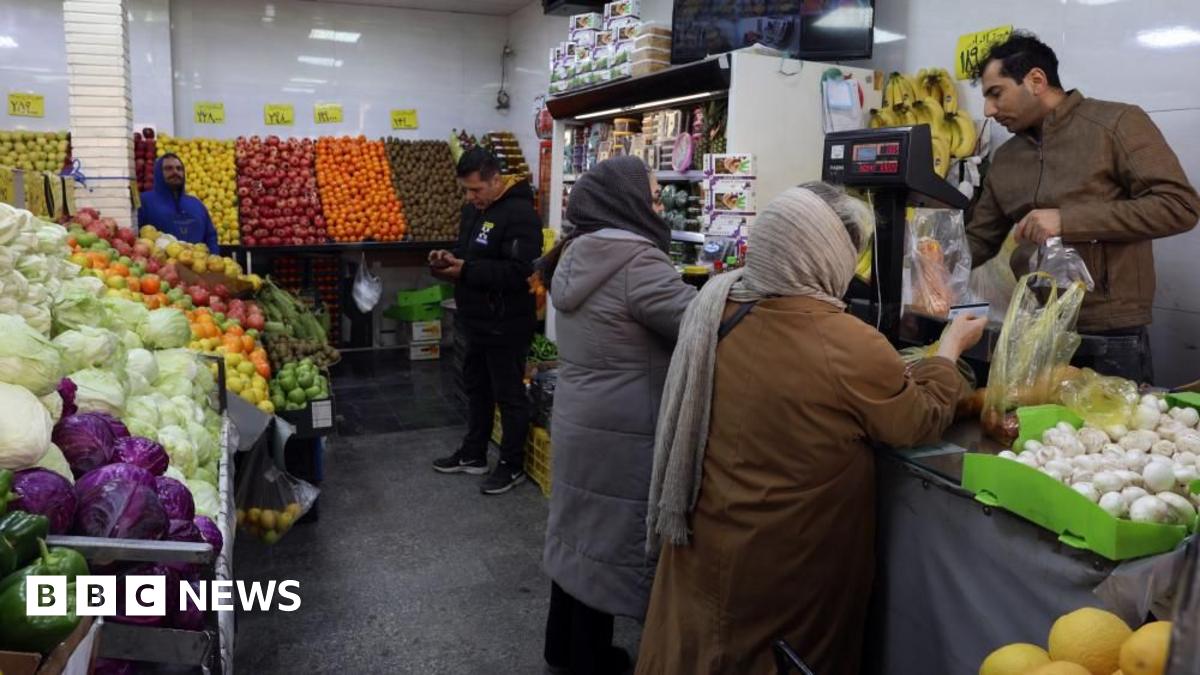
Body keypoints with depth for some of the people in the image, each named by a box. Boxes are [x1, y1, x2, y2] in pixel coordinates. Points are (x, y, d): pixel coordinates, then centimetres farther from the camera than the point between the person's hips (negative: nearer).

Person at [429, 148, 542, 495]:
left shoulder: (519, 214, -20)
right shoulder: (473, 209, 9)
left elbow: (517, 272, -28)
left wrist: (465, 270, -26)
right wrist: (449, 258, 1)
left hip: (506, 325, -9)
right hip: (477, 320, 9)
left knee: (509, 395, 4)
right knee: (476, 388, 20)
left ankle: (513, 465, 19)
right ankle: (473, 454, 36)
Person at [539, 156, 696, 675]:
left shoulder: (577, 254, 8)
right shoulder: (636, 260, -21)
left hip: (578, 417, 9)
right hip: (619, 432, -9)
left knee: (581, 530, 20)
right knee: (608, 540, 6)